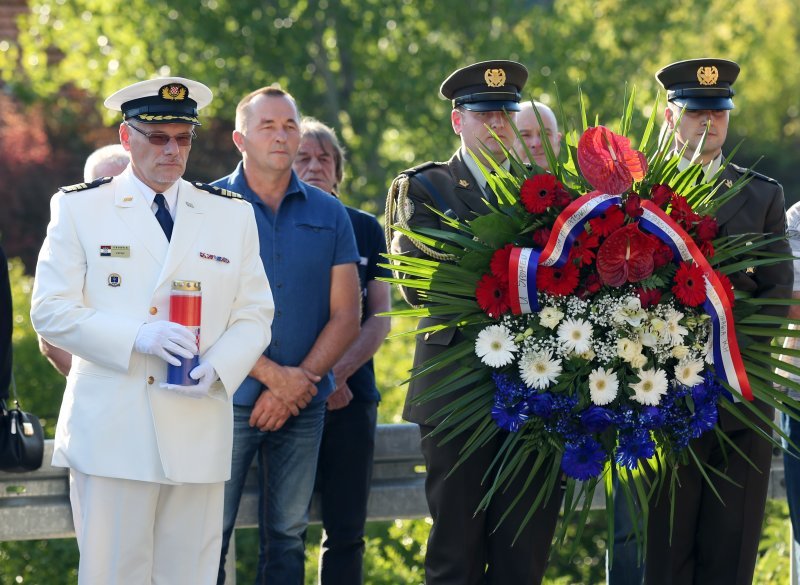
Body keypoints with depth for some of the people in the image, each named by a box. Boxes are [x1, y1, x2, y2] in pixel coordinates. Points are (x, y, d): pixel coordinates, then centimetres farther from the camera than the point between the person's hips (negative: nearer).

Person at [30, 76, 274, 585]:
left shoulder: (233, 215, 14)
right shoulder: (79, 208, 6)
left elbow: (254, 316, 10)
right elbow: (51, 311, -1)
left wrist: (217, 368, -11)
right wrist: (137, 338, -16)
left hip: (198, 429, 2)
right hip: (111, 429, -2)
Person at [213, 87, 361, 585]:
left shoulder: (329, 215, 9)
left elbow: (346, 316, 5)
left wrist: (302, 380, -8)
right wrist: (272, 375, -12)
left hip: (304, 406, 3)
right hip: (229, 398, -3)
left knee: (287, 537, 7)